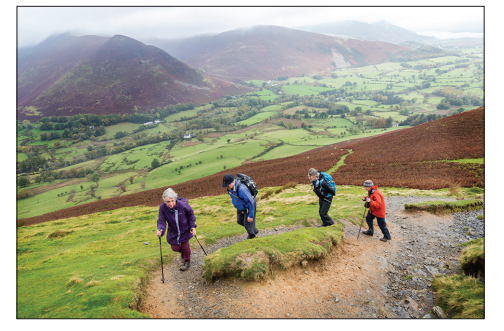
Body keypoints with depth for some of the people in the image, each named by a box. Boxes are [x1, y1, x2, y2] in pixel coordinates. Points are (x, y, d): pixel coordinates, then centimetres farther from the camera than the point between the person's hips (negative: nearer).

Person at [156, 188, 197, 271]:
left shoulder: (183, 205, -30)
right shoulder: (162, 207, -27)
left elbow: (191, 215, -10)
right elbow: (161, 221, -19)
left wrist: (192, 227, -12)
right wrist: (160, 230, -38)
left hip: (185, 230, -2)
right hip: (173, 231, 2)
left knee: (185, 246, 5)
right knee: (175, 248, 8)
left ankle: (187, 261, 37)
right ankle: (183, 253, 48)